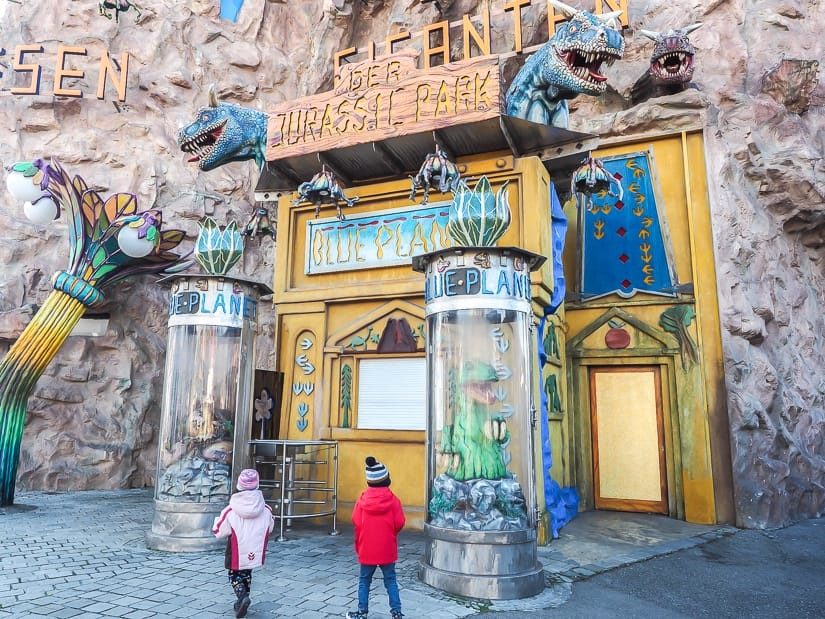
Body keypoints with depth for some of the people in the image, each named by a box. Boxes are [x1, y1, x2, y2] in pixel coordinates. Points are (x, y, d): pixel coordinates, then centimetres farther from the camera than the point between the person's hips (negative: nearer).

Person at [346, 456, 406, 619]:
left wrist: (359, 542, 9)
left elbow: (356, 522, -7)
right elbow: (400, 523, -10)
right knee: (390, 580, 12)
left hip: (367, 549, 0)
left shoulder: (362, 499, -9)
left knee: (364, 581, 15)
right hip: (387, 549, 0)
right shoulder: (393, 500, -10)